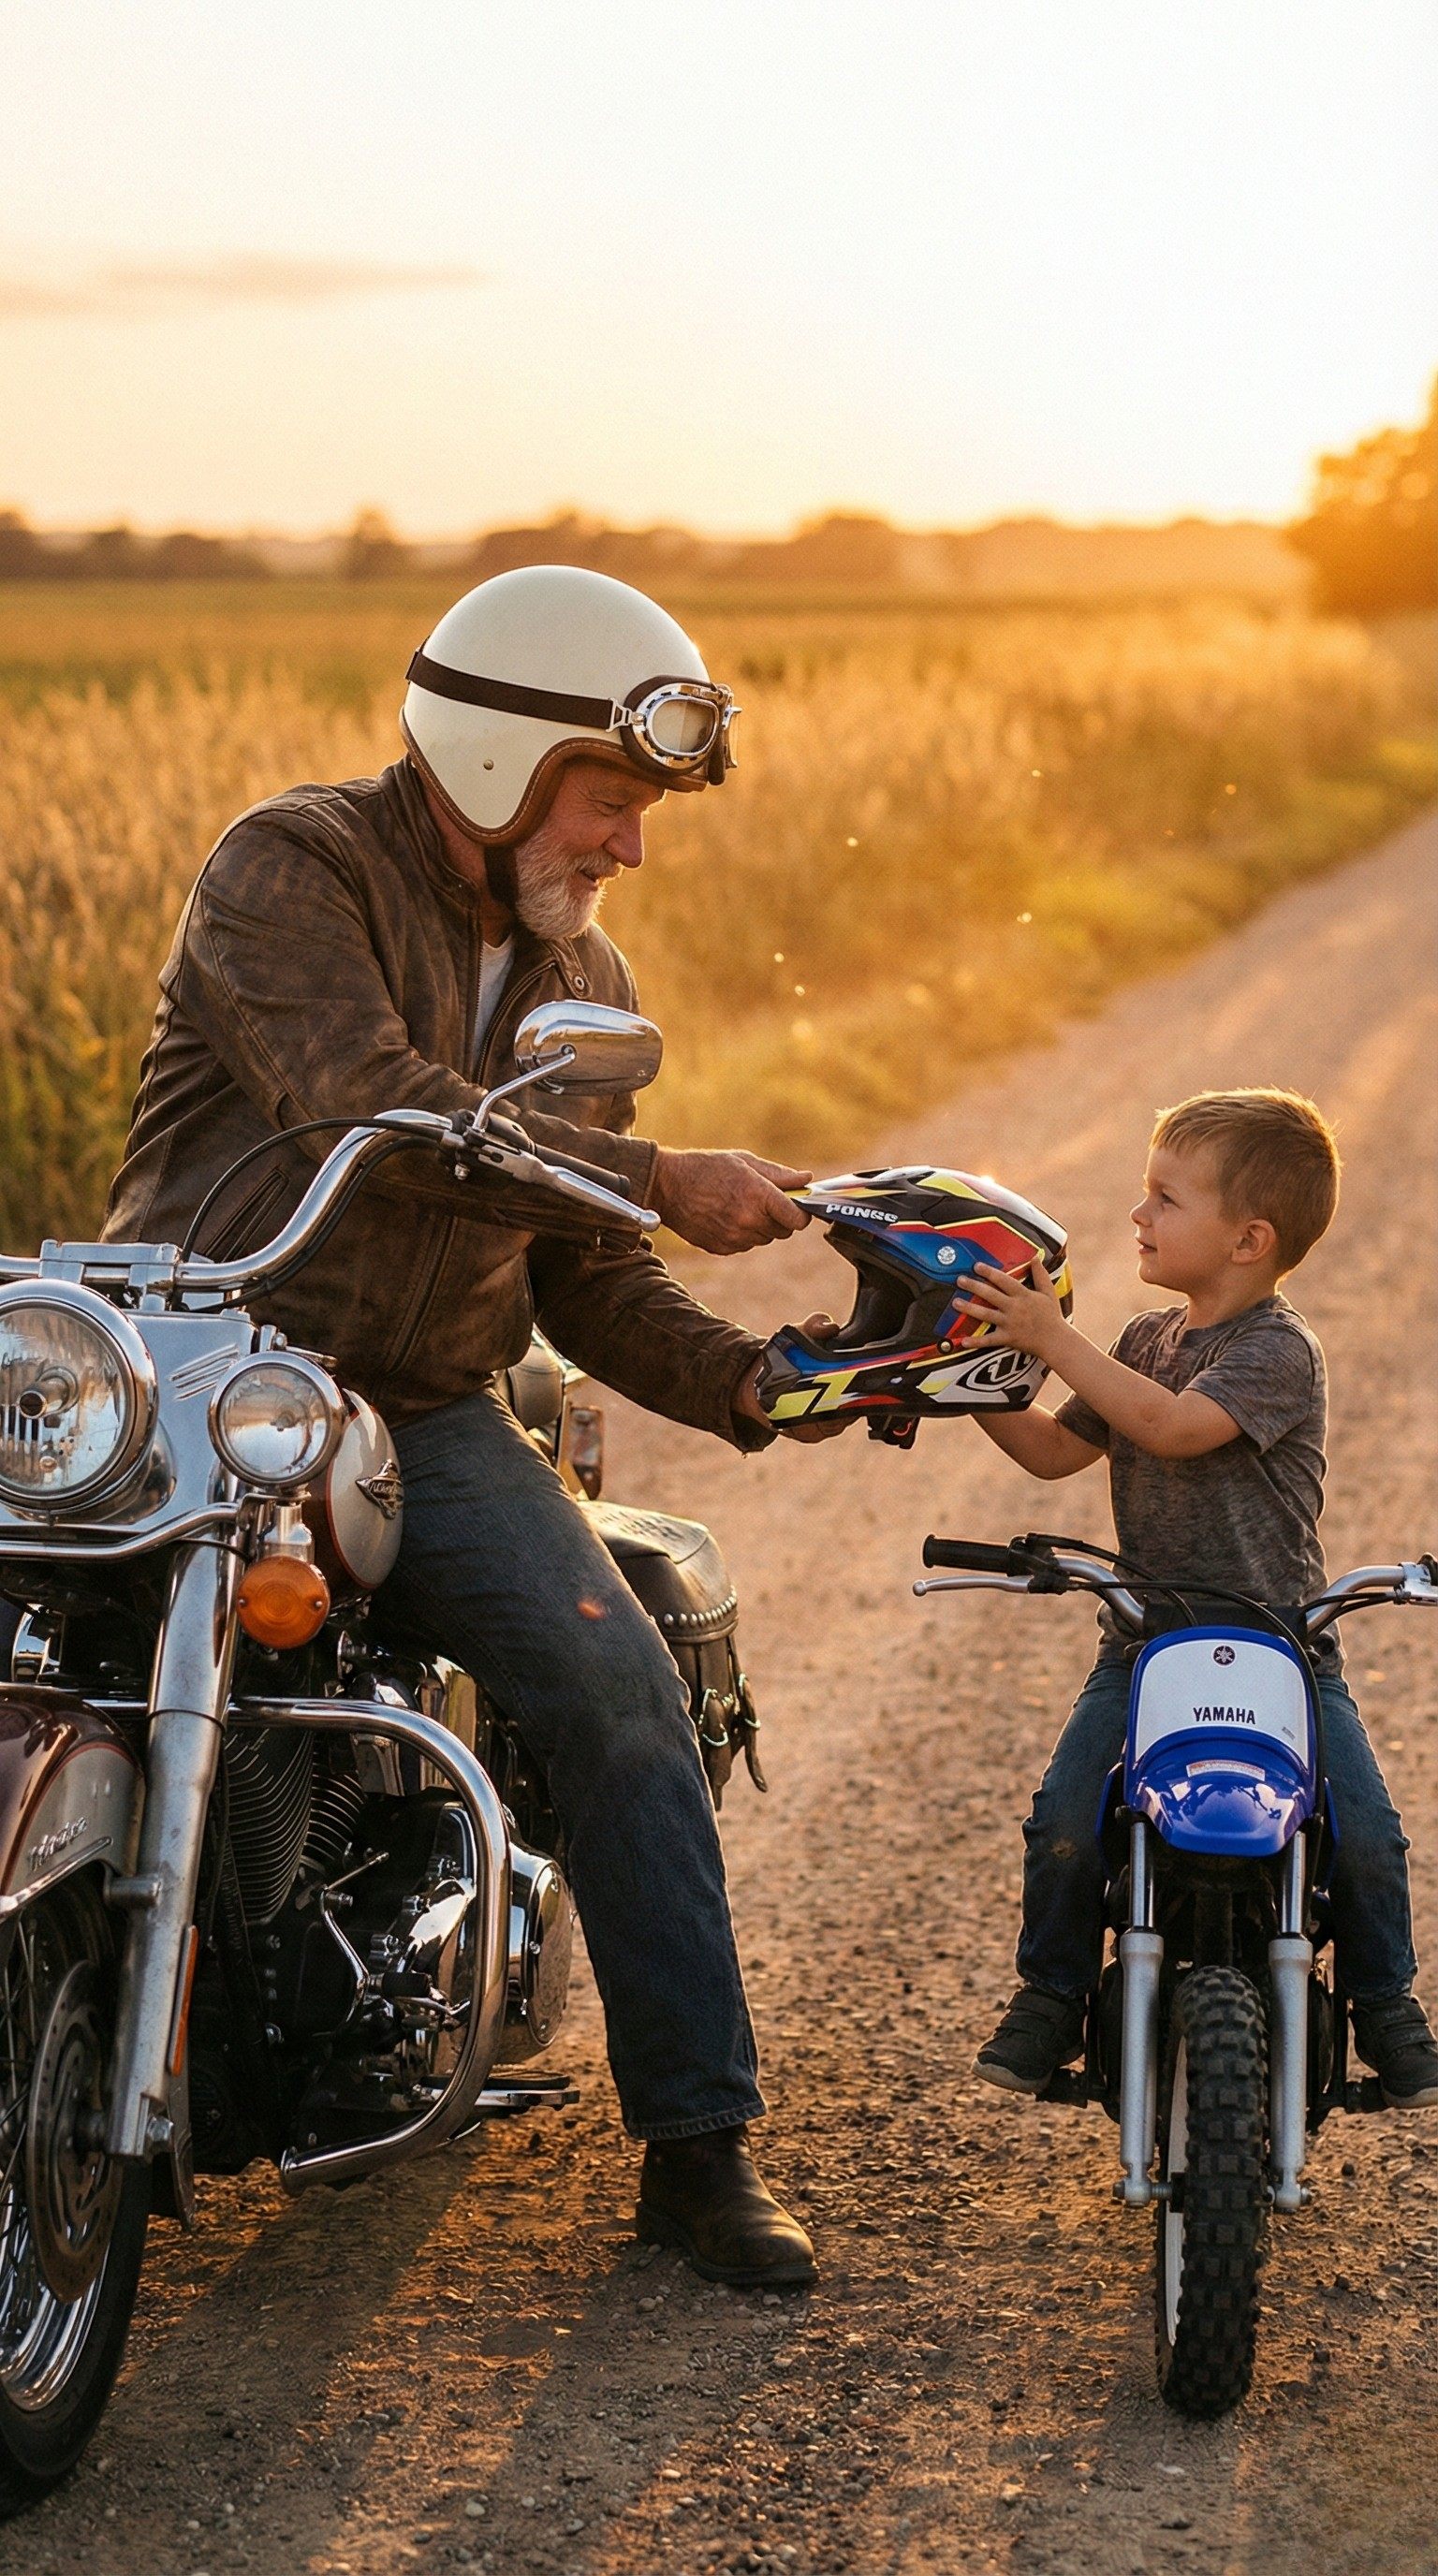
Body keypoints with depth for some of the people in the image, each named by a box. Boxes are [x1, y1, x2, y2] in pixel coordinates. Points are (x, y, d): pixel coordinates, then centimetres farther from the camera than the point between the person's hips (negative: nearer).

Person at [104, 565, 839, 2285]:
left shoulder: (584, 984, 15)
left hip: (427, 1421, 5)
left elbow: (585, 1286, 15)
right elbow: (371, 1107, -24)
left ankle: (698, 2146, -8)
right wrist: (662, 1183, -22)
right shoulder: (291, 869, -7)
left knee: (619, 1686, -16)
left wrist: (746, 1385, -3)